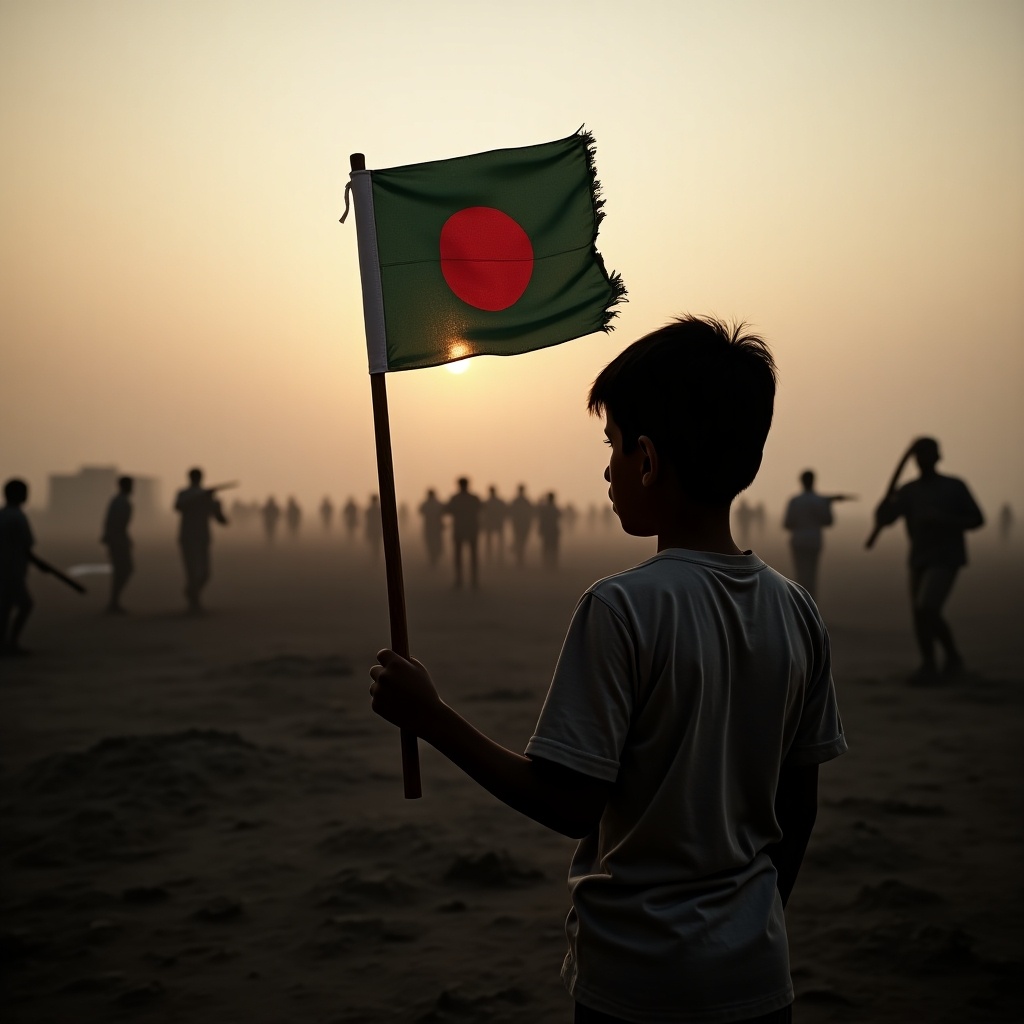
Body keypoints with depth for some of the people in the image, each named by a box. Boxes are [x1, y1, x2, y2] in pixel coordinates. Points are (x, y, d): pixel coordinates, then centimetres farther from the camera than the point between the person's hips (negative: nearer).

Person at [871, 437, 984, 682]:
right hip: (919, 561, 6)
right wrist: (887, 500, -24)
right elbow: (881, 520, -3)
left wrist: (943, 520, -19)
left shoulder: (955, 487, -3)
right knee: (927, 615, 14)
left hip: (946, 560, -6)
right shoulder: (907, 492, 6)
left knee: (924, 609, -22)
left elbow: (977, 520, -3)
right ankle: (953, 657, 38)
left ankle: (929, 665, -9)